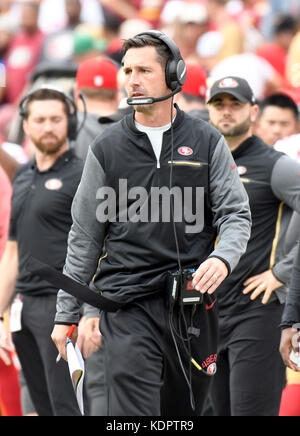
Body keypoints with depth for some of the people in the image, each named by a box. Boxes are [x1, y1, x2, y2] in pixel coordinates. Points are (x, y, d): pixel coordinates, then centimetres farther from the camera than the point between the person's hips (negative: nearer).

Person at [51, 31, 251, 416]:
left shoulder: (206, 142, 7)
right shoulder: (107, 148, 7)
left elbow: (236, 213, 6)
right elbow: (84, 236, 10)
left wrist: (222, 258, -17)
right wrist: (66, 313, 9)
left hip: (193, 303, 1)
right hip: (128, 307, -1)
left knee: (185, 410, 8)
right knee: (132, 412, -15)